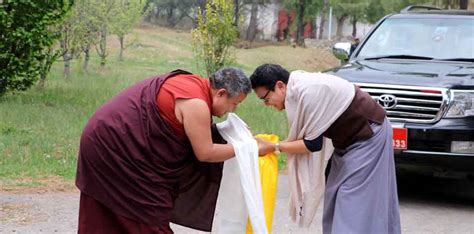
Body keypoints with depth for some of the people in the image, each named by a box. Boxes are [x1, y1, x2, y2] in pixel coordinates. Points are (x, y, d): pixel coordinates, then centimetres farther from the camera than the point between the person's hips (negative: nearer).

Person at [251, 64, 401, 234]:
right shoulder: (296, 89, 1)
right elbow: (305, 136, 8)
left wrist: (274, 147, -15)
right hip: (349, 139, 10)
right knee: (335, 200, 9)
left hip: (369, 136, -10)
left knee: (354, 205, -11)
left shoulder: (308, 92, -28)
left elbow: (313, 143, -22)